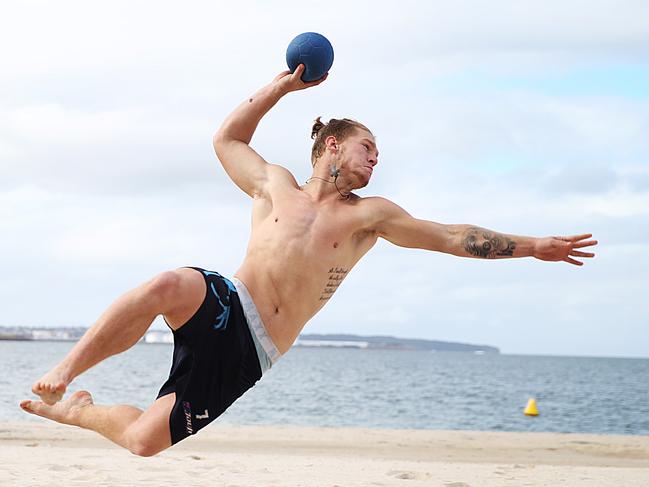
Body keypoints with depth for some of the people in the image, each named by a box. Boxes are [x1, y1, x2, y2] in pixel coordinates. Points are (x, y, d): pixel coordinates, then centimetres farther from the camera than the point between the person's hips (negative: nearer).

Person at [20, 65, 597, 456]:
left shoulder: (368, 215, 13)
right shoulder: (274, 184, 16)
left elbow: (451, 237, 13)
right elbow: (227, 137, 27)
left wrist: (533, 246, 11)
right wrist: (284, 85, 24)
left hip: (253, 354, 1)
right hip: (224, 306, 0)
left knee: (146, 441, -14)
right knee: (167, 286, -39)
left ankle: (75, 410, 16)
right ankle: (63, 373, -26)